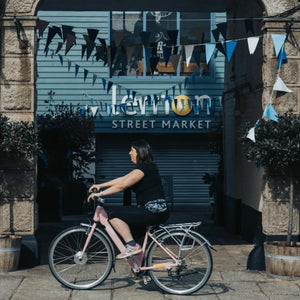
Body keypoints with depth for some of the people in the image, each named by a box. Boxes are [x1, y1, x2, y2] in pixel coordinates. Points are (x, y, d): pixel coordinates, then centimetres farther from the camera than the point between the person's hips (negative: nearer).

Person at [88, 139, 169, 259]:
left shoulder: (145, 167, -12)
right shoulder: (143, 167, 18)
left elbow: (122, 185, -17)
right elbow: (122, 179, 22)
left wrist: (100, 194, -14)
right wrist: (100, 185, 20)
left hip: (154, 212, -10)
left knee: (114, 216, -12)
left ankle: (132, 246, -12)